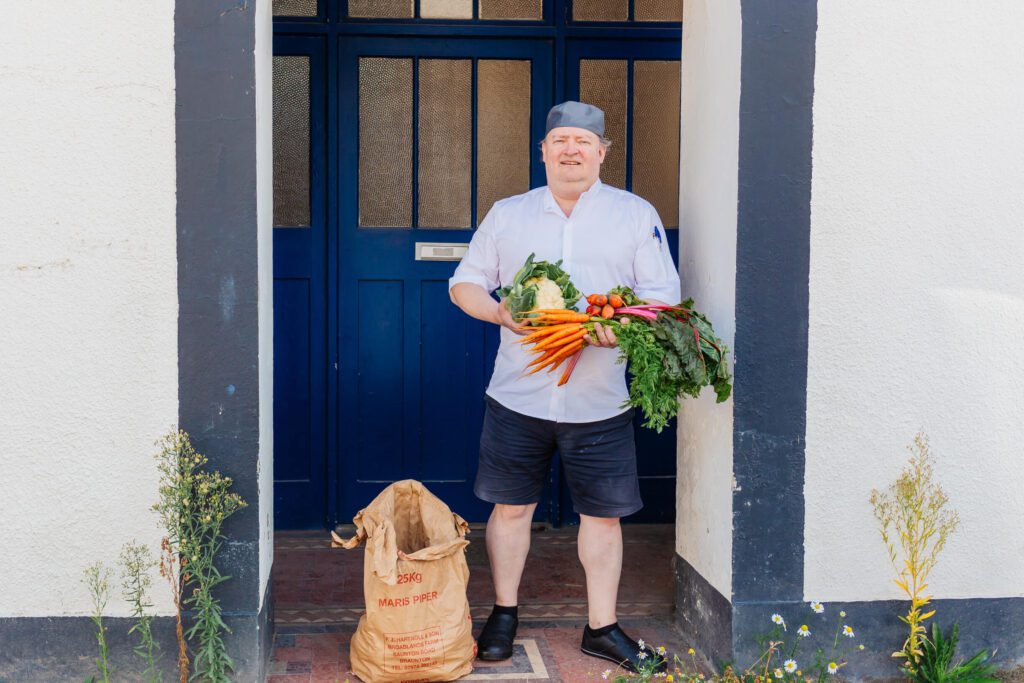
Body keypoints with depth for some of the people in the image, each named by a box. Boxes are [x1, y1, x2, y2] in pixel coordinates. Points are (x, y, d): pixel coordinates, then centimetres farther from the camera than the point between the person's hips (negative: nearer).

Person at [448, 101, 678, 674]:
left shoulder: (637, 215, 4)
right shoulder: (507, 214, 8)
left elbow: (664, 296, 1)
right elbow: (465, 283, 11)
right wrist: (499, 312, -10)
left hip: (599, 401, -1)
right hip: (517, 394, 1)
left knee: (603, 514, 7)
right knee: (511, 505, 9)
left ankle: (602, 627, 22)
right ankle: (505, 613, 28)